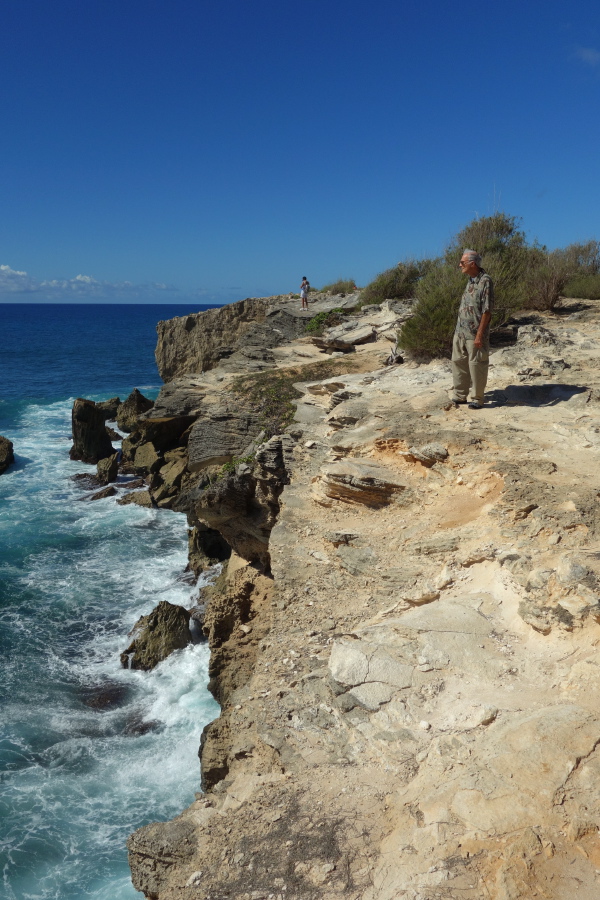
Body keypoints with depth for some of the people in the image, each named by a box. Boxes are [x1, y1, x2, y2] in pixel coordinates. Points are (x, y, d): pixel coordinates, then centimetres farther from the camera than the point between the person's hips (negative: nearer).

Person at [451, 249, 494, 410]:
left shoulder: (485, 281, -15)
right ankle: (460, 395, 25)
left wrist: (479, 335, -20)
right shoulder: (471, 280, 11)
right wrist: (458, 328, 16)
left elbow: (487, 311, -18)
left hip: (474, 335, -8)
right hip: (460, 332, 9)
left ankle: (477, 399, 12)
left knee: (476, 366, 2)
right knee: (458, 362, 14)